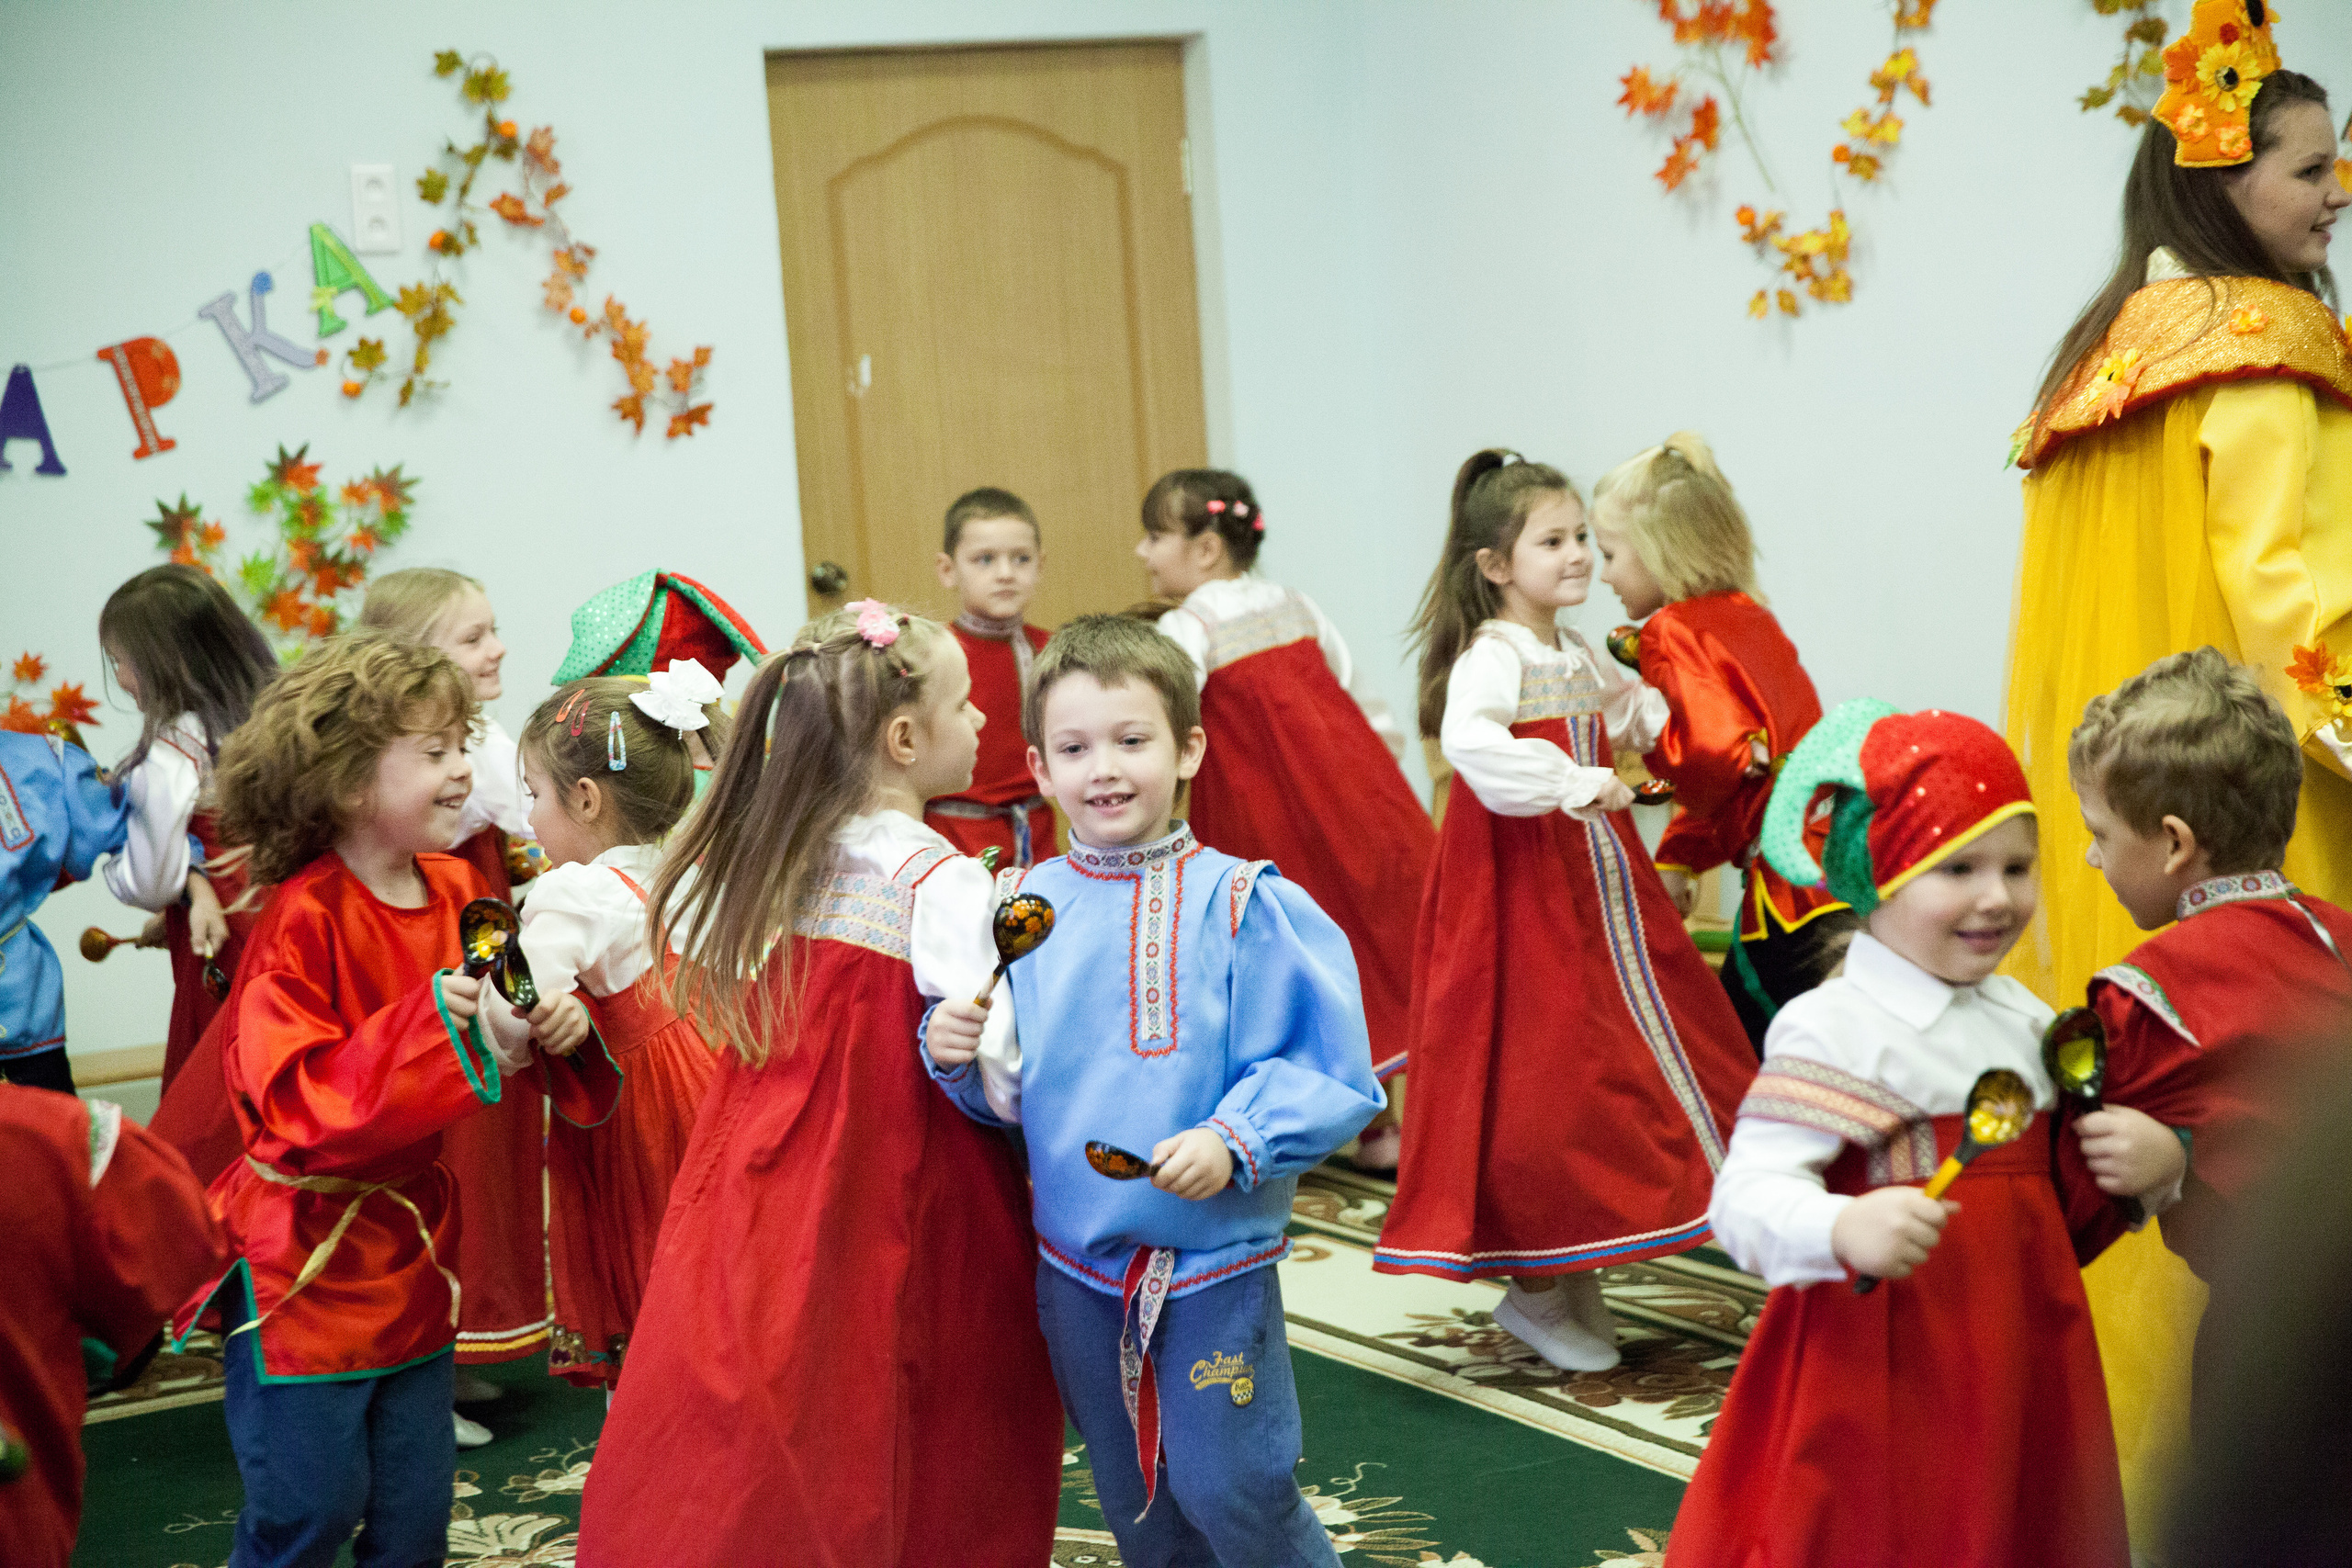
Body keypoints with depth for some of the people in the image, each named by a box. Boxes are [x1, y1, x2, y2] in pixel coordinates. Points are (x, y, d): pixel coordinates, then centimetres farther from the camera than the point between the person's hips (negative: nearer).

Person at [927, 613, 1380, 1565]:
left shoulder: (1246, 905, -11)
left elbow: (1325, 1069, -13)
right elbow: (1007, 1092, 8)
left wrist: (1236, 1140, -26)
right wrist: (955, 1053, -12)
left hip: (1216, 1265, -4)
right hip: (1077, 1263, 4)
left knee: (1230, 1488, 0)